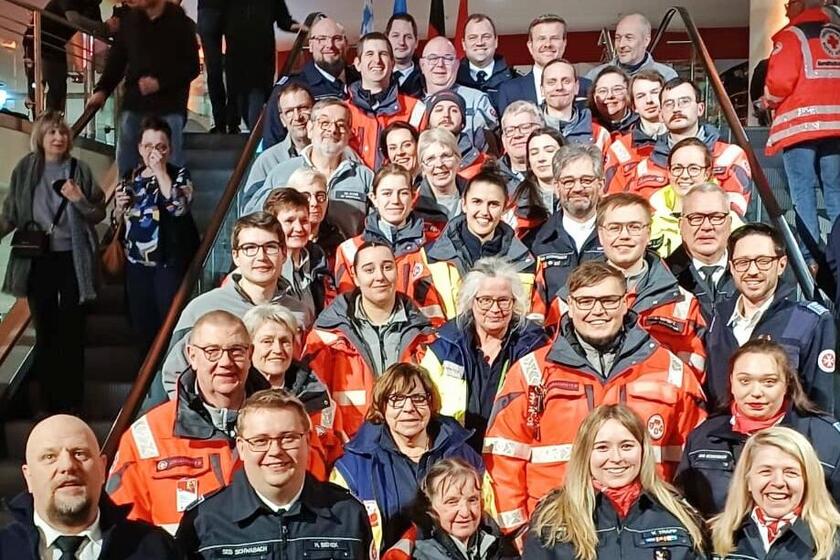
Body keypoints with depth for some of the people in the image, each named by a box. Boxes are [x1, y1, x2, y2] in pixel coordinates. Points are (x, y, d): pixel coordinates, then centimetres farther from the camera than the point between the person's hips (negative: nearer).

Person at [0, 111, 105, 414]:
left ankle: (71, 398, 17)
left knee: (72, 331, 6)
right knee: (45, 330, 9)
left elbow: (98, 214, 2)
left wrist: (80, 200, -16)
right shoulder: (25, 169, 2)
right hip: (38, 260, 1)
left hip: (73, 259, -1)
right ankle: (47, 398, 19)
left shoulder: (79, 170, -2)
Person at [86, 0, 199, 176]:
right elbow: (116, 59, 12)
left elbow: (192, 67, -4)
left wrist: (160, 82, -15)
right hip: (133, 103, 4)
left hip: (169, 106, -4)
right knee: (125, 164, 8)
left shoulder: (180, 23, -2)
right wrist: (102, 90, 0)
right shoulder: (129, 20, 9)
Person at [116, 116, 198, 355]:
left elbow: (178, 207, -25)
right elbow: (120, 221, 21)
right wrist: (120, 207, -1)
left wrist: (160, 171, -18)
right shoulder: (130, 178, 10)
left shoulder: (179, 175, -4)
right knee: (142, 327, 12)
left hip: (170, 262, -5)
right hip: (137, 263, 5)